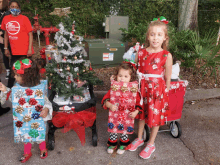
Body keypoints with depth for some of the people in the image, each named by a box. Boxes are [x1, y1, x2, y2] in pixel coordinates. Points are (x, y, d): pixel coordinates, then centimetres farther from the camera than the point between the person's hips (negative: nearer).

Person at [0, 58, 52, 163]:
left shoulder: (38, 89, -23)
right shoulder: (16, 88, -9)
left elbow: (46, 101, -16)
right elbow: (11, 97, 9)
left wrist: (46, 109, -34)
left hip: (37, 121, -3)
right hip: (22, 121, 4)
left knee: (39, 135, 19)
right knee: (25, 135, 23)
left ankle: (43, 149, 49)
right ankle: (27, 152, 49)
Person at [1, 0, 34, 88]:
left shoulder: (24, 18, -8)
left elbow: (30, 34, -8)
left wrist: (30, 49, -13)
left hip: (25, 51, -4)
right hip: (14, 51, 4)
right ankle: (9, 88, 28)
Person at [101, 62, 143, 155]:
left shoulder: (133, 89, -10)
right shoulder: (113, 88, -8)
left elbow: (138, 102, -5)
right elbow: (105, 99, -7)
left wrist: (136, 112, -15)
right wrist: (110, 105, -24)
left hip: (127, 116, -1)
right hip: (114, 115, 1)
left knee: (125, 130, 15)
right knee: (113, 130, 14)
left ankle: (123, 144, 40)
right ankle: (112, 144, 38)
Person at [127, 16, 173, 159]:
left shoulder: (166, 56, -12)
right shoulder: (141, 53, -4)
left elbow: (168, 78, -6)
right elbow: (135, 70, 6)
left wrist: (165, 94, -3)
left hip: (158, 89, -3)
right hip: (143, 88, 3)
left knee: (156, 116, 11)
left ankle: (151, 144, 32)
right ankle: (139, 138, 41)